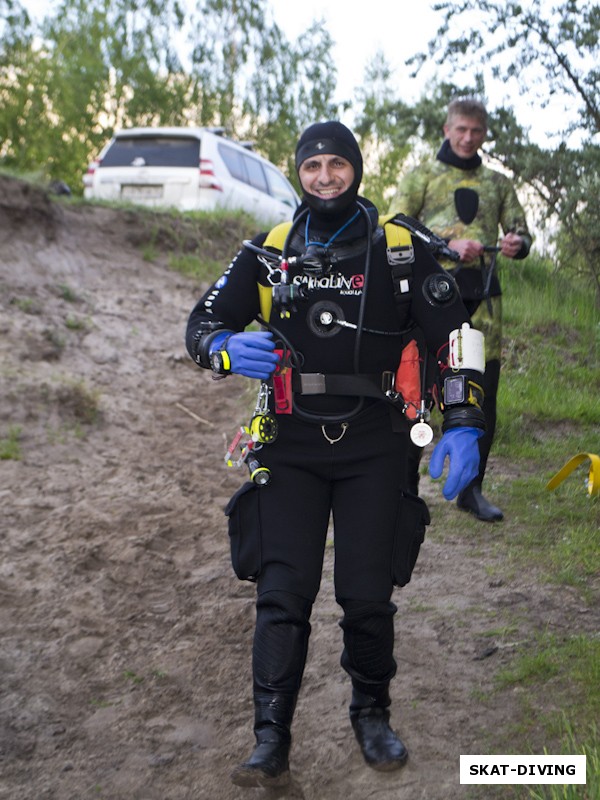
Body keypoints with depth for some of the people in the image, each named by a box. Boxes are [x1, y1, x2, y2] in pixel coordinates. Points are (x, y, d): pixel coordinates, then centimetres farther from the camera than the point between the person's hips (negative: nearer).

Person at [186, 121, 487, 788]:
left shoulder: (398, 250, 3)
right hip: (291, 446, 1)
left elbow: (456, 332, 3)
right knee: (283, 593, -5)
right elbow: (202, 324, 7)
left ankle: (371, 715, 25)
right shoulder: (268, 252, 7)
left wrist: (464, 425, -7)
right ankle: (271, 740, 3)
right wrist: (228, 348, -18)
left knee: (369, 596, 1)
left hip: (373, 447, -1)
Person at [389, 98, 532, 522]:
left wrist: (518, 243, -9)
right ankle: (404, 484, 8)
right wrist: (447, 245, -14)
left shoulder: (498, 183, 21)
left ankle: (472, 490, 15)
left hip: (483, 296, 3)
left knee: (483, 397, 3)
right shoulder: (421, 177, 11)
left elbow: (520, 229, 17)